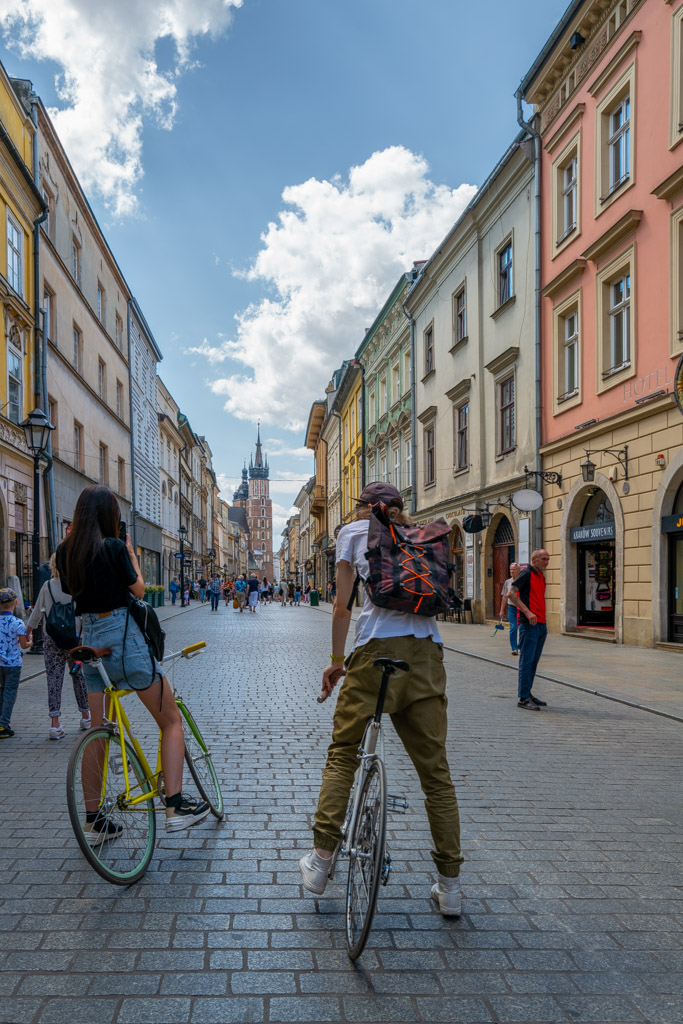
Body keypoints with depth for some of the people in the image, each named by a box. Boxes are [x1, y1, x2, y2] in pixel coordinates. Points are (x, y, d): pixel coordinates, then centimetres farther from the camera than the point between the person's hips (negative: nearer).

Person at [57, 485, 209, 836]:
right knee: (171, 721, 4)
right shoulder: (113, 547, -13)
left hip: (89, 639, 7)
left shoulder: (65, 551, 4)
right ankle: (175, 805, -1)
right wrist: (131, 553, 6)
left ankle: (93, 819, 22)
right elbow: (138, 590, -5)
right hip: (122, 636, -7)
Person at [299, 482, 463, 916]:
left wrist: (336, 661, 17)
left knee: (343, 752, 13)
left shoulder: (355, 531, 13)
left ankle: (321, 859, 13)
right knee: (435, 767, 9)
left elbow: (342, 606, 8)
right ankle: (450, 883, 14)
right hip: (428, 651, 3)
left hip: (376, 649, -3)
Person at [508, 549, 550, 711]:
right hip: (529, 624, -9)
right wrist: (527, 612, -21)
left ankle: (527, 693, 20)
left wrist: (544, 623, 20)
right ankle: (523, 698, -1)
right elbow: (511, 594, -17)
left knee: (534, 661, 12)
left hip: (540, 624, 9)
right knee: (527, 661, -5)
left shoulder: (541, 576, 18)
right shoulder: (527, 573, -8)